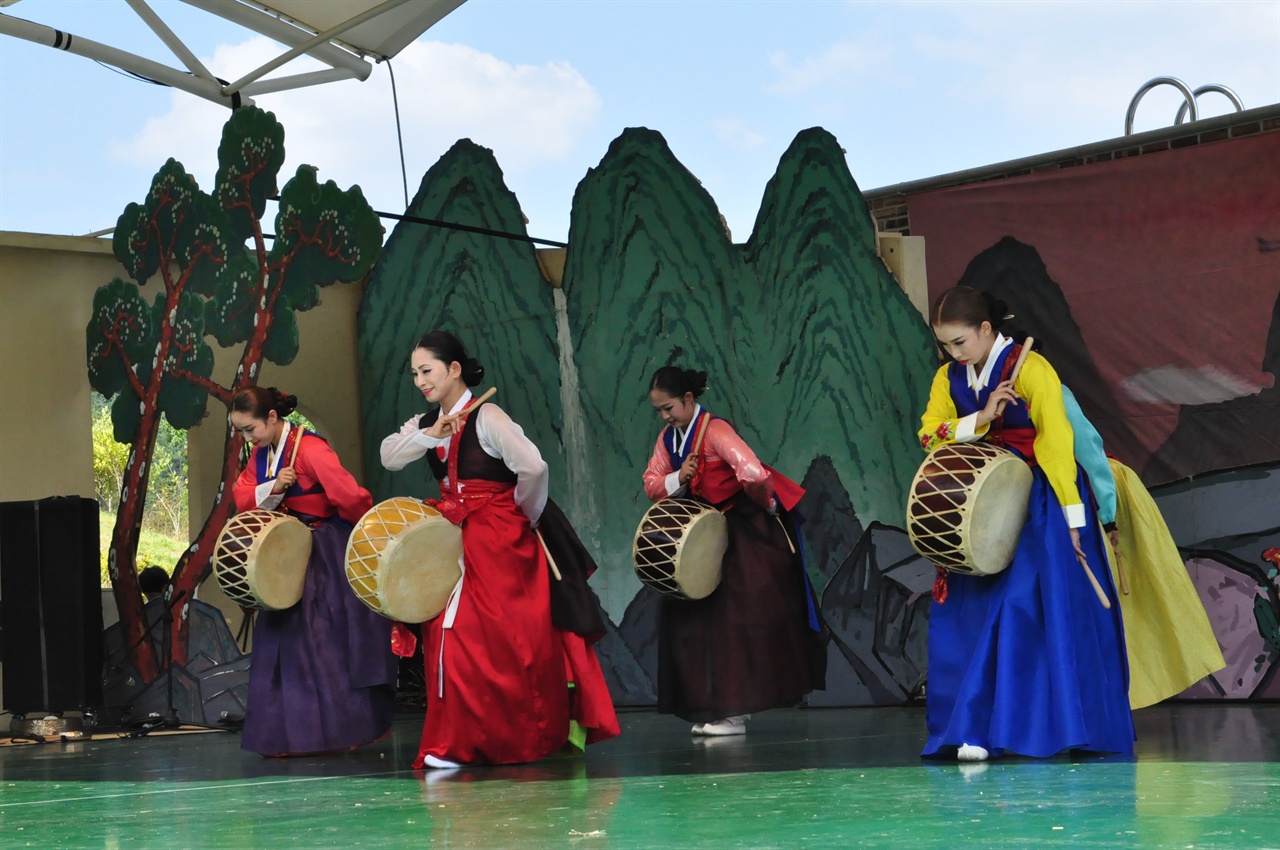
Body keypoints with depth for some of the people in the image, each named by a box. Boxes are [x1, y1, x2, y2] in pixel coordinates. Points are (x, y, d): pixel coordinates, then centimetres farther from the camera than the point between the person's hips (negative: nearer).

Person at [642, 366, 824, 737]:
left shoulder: (715, 430, -23)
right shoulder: (668, 438, 4)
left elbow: (752, 473, -34)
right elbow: (652, 484, 4)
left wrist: (768, 504, -17)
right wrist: (678, 478, -15)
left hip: (746, 534, -9)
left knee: (736, 618, -5)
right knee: (696, 617, 8)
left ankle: (735, 713, -1)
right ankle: (711, 708, 15)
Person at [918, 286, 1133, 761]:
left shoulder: (1030, 369, -13)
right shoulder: (949, 378, 7)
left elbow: (1057, 443, -15)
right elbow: (929, 434, -3)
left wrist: (1072, 517, -17)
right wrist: (978, 422, -19)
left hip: (1039, 507, -6)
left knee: (1022, 607, -13)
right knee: (965, 611, 0)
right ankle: (964, 728, 5)